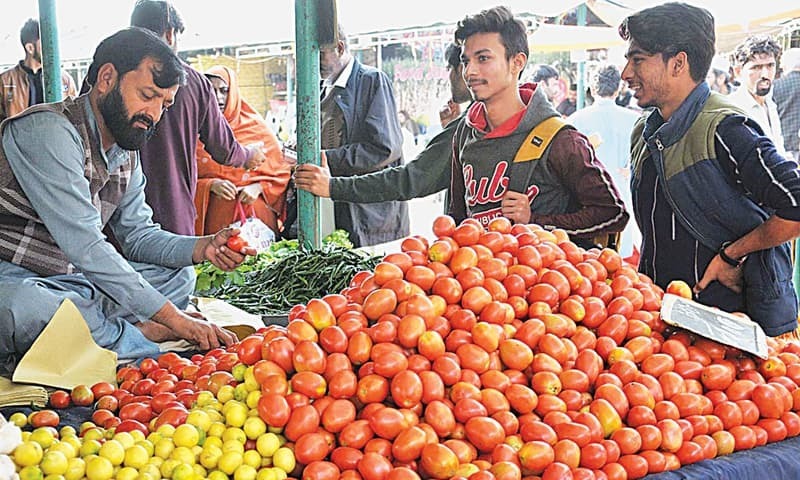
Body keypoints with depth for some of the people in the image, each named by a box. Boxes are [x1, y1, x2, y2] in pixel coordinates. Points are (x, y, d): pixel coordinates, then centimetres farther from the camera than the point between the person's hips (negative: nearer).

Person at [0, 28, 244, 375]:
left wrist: (204, 248, -10)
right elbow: (85, 248, -27)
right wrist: (175, 319, -27)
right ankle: (143, 339, -18)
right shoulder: (49, 130, -21)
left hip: (71, 282, 9)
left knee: (179, 275, 8)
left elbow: (138, 235, 11)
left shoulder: (126, 153, 9)